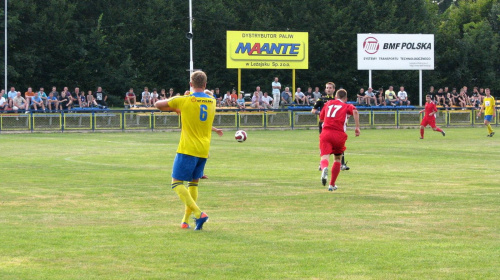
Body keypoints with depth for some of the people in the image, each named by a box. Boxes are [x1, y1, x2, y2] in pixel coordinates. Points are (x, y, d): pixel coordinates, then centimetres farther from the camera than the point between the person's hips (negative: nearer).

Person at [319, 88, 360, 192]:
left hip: (325, 133, 1)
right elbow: (355, 111, -8)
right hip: (339, 135, -1)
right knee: (338, 159, 21)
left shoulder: (328, 103, 24)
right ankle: (332, 185, 23)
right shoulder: (347, 106, 15)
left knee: (325, 157, -12)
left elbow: (321, 118, 34)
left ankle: (324, 168, -50)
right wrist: (357, 127, -9)